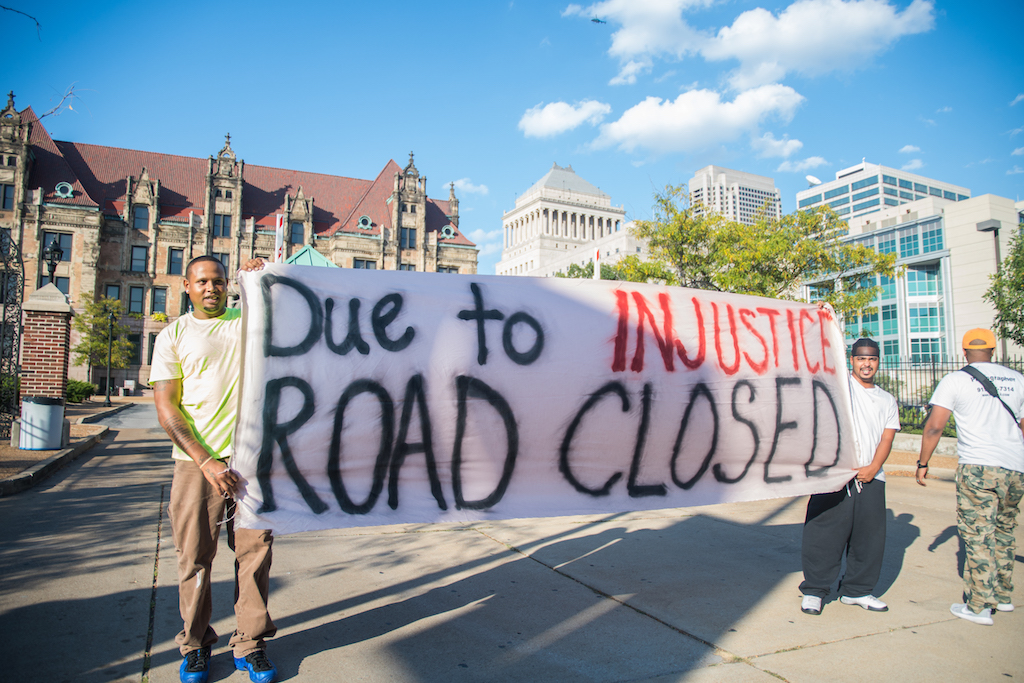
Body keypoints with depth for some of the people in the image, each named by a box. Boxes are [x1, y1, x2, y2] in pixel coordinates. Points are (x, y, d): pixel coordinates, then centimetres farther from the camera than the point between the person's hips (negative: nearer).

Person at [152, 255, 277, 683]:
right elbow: (166, 408, 0)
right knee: (195, 558, 6)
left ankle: (250, 644, 18)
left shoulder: (249, 322, 11)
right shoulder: (173, 335, 7)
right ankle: (195, 644, 26)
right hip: (197, 463, -1)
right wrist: (206, 461, -11)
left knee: (255, 553, 4)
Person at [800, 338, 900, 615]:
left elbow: (887, 438, 7)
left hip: (870, 477, 4)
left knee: (870, 536, 9)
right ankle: (814, 590, 9)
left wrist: (873, 468, -6)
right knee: (824, 532, -3)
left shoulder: (887, 400, 16)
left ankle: (856, 590, 27)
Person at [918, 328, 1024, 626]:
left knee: (977, 536, 0)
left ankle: (979, 606, 4)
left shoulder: (955, 380, -1)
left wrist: (923, 463, 3)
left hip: (977, 467, -5)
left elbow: (934, 426, -6)